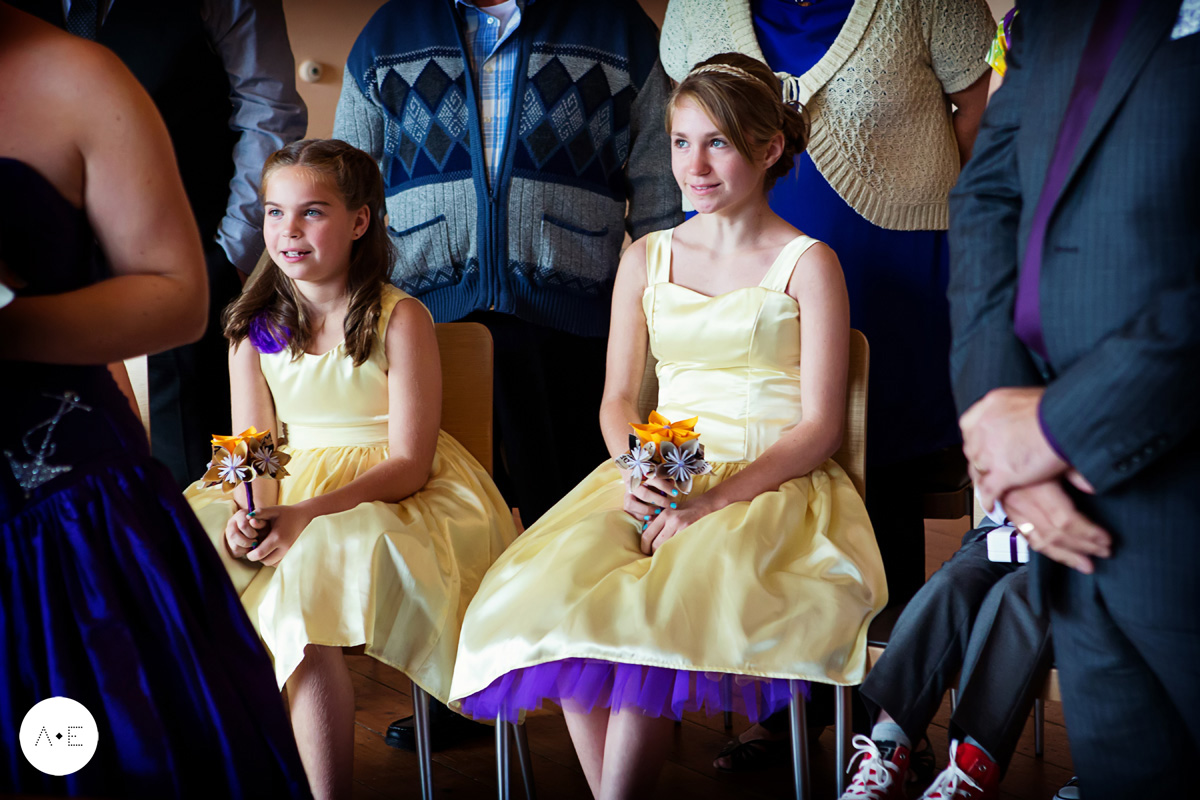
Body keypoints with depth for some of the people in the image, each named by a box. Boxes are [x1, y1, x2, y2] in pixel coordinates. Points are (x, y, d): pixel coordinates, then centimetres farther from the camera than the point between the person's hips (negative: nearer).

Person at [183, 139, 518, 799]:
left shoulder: (400, 318, -7)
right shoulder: (254, 327, 7)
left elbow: (409, 463, -12)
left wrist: (309, 514, -25)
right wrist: (249, 514, -21)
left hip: (388, 497, -5)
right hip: (284, 494, 5)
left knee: (307, 592, -32)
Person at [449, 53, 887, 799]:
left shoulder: (808, 264, 1)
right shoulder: (646, 259, 15)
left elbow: (820, 428, -4)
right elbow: (617, 399, 14)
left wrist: (716, 499, -17)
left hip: (771, 484, -4)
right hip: (659, 476, 4)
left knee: (656, 609, -31)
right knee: (556, 583, -25)